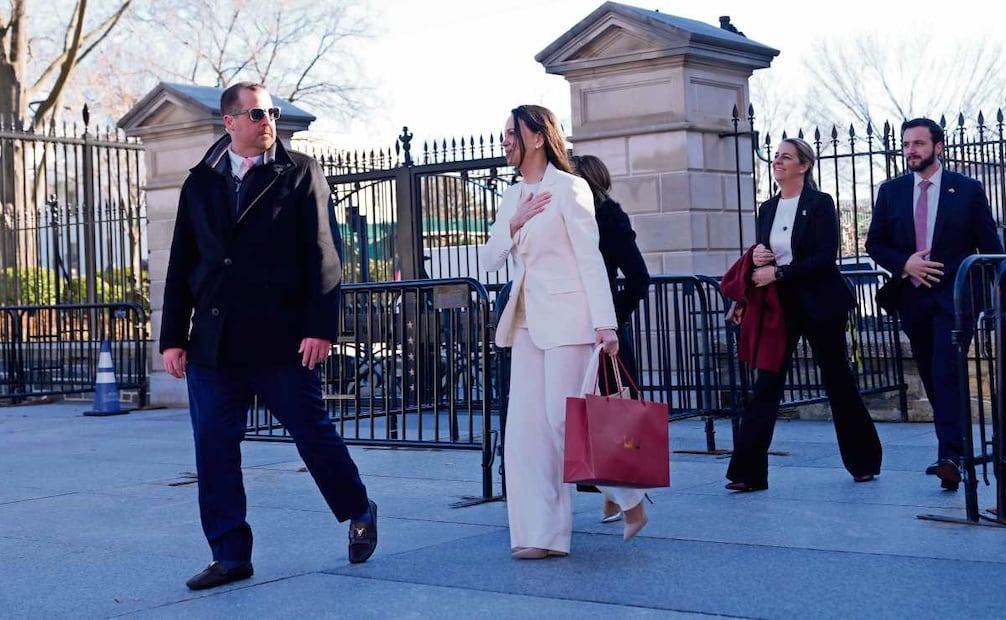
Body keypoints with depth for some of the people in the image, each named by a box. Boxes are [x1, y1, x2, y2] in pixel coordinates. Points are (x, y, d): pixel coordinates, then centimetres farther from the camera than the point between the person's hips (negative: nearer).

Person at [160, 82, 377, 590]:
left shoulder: (300, 174, 2)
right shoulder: (200, 183, 12)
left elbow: (322, 255, -4)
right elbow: (181, 265, 13)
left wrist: (319, 327, -12)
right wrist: (173, 336, 8)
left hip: (281, 339, -4)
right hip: (213, 343, 4)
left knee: (314, 434, 3)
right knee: (214, 450, 3)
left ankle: (360, 515, 27)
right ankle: (230, 555, 13)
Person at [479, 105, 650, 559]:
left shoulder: (568, 188, -5)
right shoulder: (513, 196, 16)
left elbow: (590, 257, -11)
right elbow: (489, 259, 12)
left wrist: (605, 323, -17)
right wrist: (514, 224, -5)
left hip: (565, 318, -7)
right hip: (527, 321, 7)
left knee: (566, 419, -9)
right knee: (525, 426, 1)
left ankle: (629, 499, 12)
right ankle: (541, 533, 4)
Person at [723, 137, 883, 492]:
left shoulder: (820, 204, -8)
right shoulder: (768, 209, 10)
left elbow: (826, 258, -16)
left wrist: (778, 271, -19)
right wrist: (756, 257, -6)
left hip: (819, 304, -5)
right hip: (779, 306, 5)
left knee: (837, 379, 6)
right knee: (767, 384, -3)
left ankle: (864, 462, 23)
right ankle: (748, 472, -7)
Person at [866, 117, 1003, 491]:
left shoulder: (967, 190, -1)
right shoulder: (890, 191, 8)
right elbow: (875, 243, 8)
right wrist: (904, 263, -10)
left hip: (953, 295, -4)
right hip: (912, 296, 4)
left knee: (946, 374, -17)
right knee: (932, 378, 11)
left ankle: (950, 457, -22)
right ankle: (955, 450, 22)